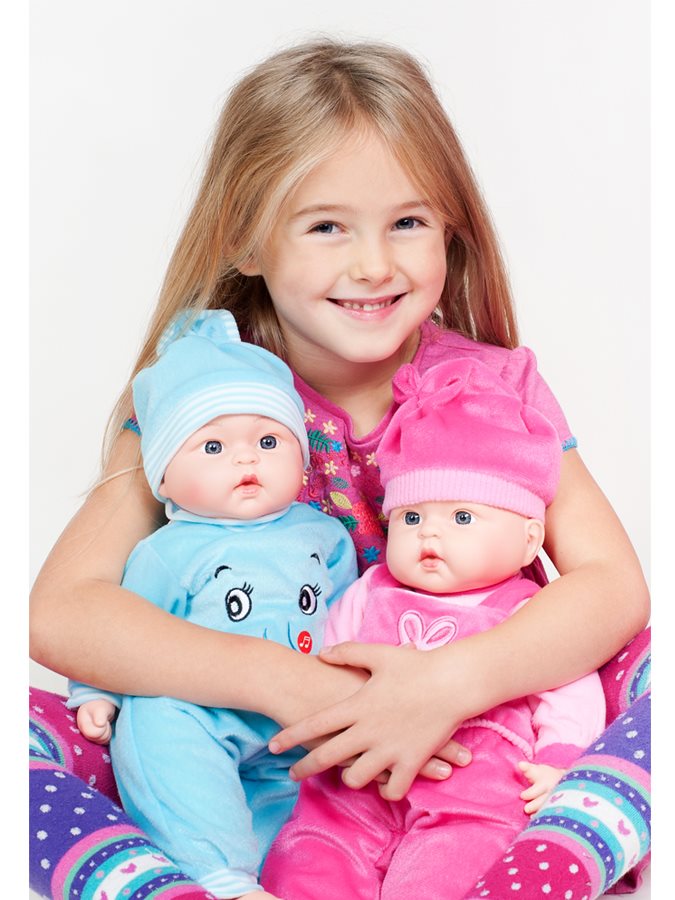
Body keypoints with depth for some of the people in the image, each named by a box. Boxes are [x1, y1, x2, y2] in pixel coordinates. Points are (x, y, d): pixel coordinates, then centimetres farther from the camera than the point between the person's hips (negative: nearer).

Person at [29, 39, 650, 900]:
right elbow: (60, 610, -18)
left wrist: (455, 680, -31)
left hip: (459, 757, 1)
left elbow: (614, 585, -13)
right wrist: (284, 682, -30)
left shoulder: (496, 385, -4)